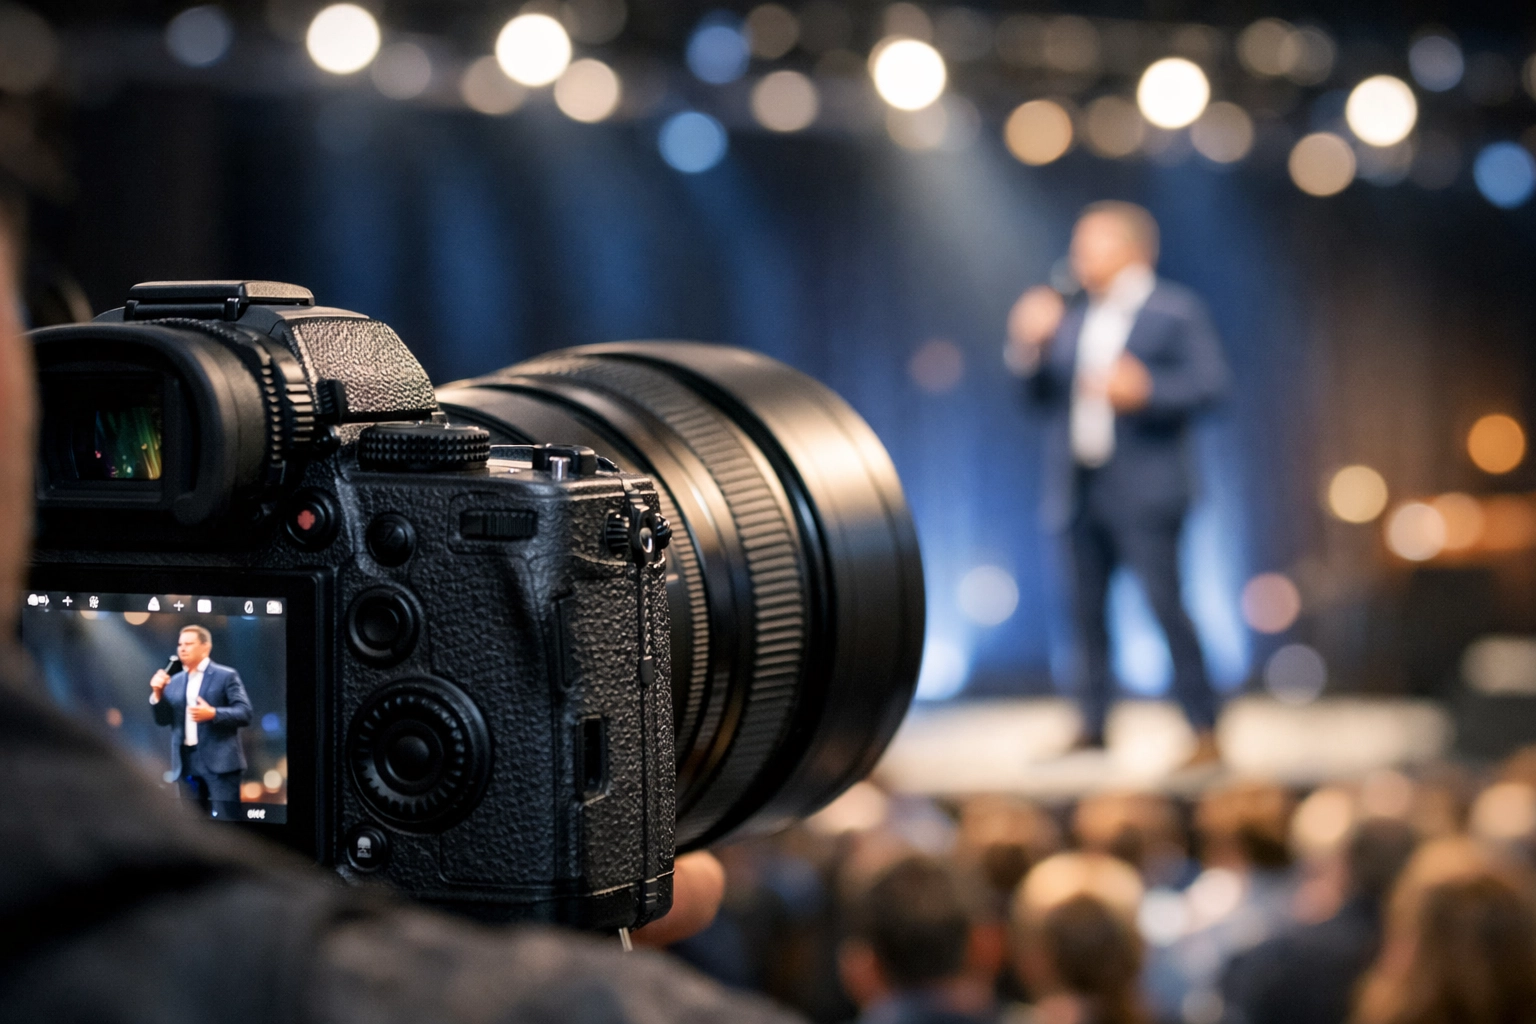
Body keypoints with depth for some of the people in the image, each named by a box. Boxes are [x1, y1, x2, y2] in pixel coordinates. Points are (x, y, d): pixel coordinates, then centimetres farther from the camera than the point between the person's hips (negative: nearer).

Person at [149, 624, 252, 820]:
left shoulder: (226, 676, 0)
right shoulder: (175, 681, 15)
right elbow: (163, 719, 13)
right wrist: (158, 693, -4)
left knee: (224, 820, -9)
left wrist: (213, 714, -22)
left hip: (219, 761, -6)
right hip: (187, 762, 6)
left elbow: (245, 713, -7)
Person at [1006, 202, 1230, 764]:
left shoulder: (1177, 311, 2)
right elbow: (1042, 396, 16)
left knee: (1164, 605, -10)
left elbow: (1208, 382, -9)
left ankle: (1205, 731, -7)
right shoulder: (1073, 321, 18)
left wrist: (1146, 389, -23)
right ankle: (1093, 724, 15)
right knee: (1085, 608, 6)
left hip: (1142, 492, -6)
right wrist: (1030, 348, -1)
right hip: (1076, 490, 6)